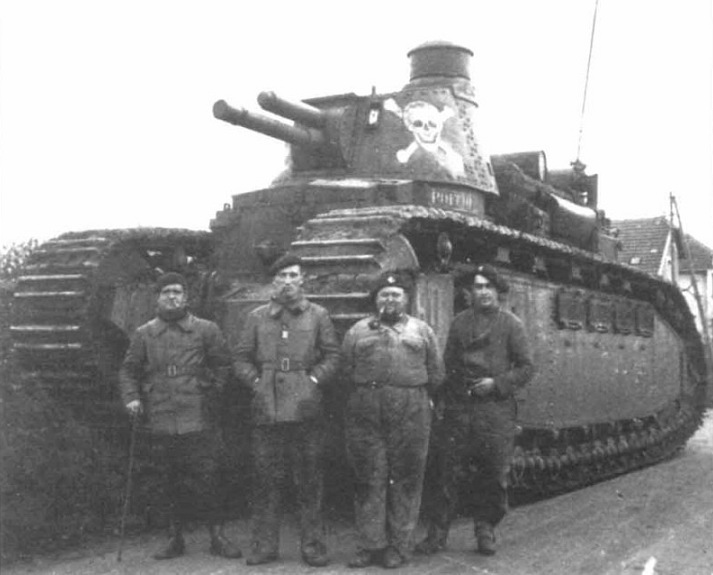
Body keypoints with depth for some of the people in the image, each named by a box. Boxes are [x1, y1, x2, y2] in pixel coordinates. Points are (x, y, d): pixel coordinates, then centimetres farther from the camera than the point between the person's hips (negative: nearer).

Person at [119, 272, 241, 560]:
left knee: (206, 479, -1)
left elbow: (223, 364, 10)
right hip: (159, 422, 2)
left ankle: (217, 536, 11)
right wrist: (132, 398, -1)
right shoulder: (144, 334, 8)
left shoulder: (206, 330, 4)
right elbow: (128, 370, 13)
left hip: (198, 420, -2)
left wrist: (212, 393, 3)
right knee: (168, 482, 9)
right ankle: (175, 538, 21)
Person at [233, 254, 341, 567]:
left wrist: (314, 380, -5)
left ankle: (313, 545, 11)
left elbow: (332, 356, 7)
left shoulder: (318, 315, 9)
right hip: (267, 409, 1)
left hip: (306, 408, -1)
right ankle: (264, 545, 13)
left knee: (309, 481, 2)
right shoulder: (256, 317, 12)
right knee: (265, 480, 3)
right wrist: (256, 382, -1)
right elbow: (242, 358, 12)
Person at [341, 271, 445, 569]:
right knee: (369, 479, 1)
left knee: (406, 480, 1)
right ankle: (371, 544, 8)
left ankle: (399, 546, 9)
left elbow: (436, 375, 13)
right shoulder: (358, 330, 14)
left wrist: (415, 396, 9)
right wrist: (366, 392, 4)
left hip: (411, 413, 0)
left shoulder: (422, 330, 14)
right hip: (365, 411, 1)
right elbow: (346, 371, 9)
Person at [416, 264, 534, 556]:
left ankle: (485, 530, 20)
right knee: (445, 469, -2)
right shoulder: (460, 322, 12)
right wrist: (447, 394, 3)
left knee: (493, 474, 3)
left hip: (496, 408, -2)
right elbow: (447, 362, 15)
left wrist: (496, 383, -11)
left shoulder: (511, 324, 3)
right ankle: (437, 532, 7)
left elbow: (526, 367, 2)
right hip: (458, 406, 2)